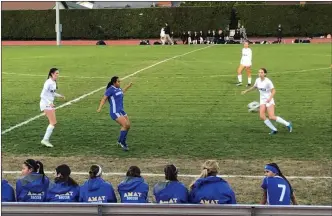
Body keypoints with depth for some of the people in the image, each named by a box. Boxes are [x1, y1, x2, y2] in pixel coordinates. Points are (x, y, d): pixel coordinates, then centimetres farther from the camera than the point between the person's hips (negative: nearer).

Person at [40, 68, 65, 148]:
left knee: (53, 123, 8)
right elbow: (42, 95, -21)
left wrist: (59, 96, 10)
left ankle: (46, 140, 14)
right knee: (53, 122, -13)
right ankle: (45, 139, -10)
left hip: (50, 104, 9)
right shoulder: (48, 83, -18)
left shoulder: (54, 82, 9)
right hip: (46, 104, -9)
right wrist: (49, 103, -28)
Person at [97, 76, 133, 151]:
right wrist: (100, 108, -29)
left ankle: (121, 141, 26)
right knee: (125, 125, -19)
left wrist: (128, 86, 47)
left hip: (121, 111, 9)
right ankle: (121, 142, -3)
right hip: (115, 112, -9)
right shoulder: (110, 89, -12)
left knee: (128, 125, 7)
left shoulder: (118, 88, 13)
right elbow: (104, 99, -17)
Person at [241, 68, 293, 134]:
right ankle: (274, 129, 1)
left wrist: (270, 98, -32)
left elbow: (273, 91, -17)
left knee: (271, 117, -14)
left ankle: (287, 124, 5)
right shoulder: (257, 80, 1)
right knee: (262, 116, -11)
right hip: (262, 100, 6)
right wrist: (246, 91, 20)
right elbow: (254, 87, 22)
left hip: (269, 100, -6)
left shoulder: (268, 81, -18)